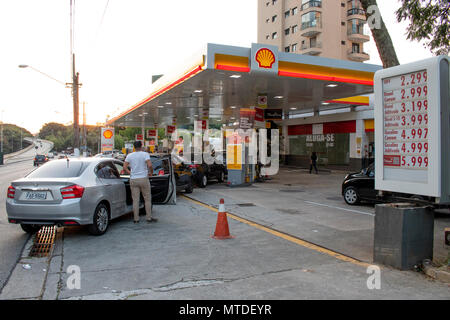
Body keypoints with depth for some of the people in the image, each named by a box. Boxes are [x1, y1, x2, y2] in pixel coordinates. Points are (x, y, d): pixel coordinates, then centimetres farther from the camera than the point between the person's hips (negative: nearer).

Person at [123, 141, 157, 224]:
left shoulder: (129, 156, 6)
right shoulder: (145, 154, -5)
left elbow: (124, 167, 0)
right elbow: (150, 165, -18)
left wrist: (130, 173, 13)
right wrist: (151, 172, 0)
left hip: (133, 180, 3)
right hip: (143, 179, -3)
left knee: (135, 200, 6)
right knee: (147, 199, 8)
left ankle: (136, 219, 8)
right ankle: (149, 217, 10)